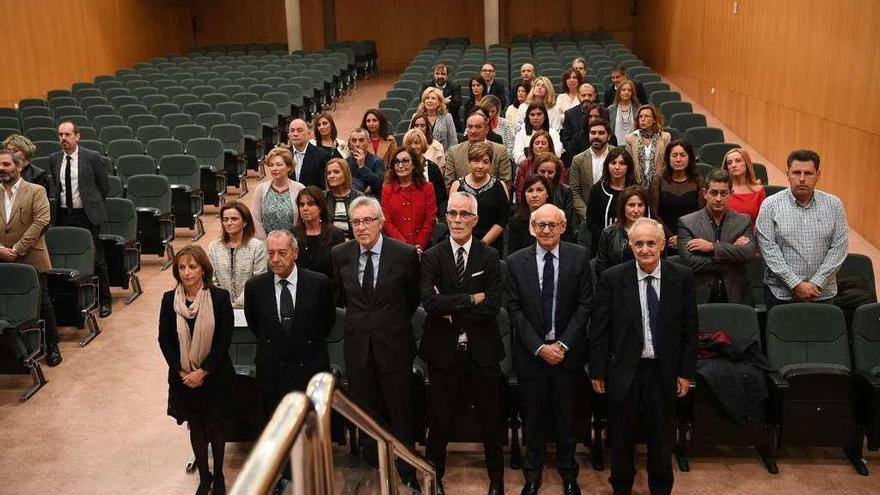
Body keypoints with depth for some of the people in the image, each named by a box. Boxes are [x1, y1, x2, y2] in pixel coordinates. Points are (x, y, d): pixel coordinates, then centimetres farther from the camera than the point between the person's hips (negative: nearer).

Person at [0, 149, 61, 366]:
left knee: (42, 304, 3)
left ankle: (52, 346, 15)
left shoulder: (36, 191, -2)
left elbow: (42, 222, -12)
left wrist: (18, 249, -16)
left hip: (31, 260, -3)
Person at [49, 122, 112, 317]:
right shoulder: (54, 159, 8)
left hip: (86, 215, -4)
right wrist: (56, 203, 10)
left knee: (96, 260, 1)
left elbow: (104, 186, 2)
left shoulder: (92, 157, -6)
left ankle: (105, 300, 11)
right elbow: (55, 186, 20)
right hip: (63, 215, 4)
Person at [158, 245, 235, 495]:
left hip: (214, 375, -2)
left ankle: (219, 475, 31)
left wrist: (203, 372, -15)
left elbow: (224, 340, -13)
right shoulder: (169, 299, -5)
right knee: (196, 427, 14)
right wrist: (182, 372, -10)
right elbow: (164, 340, -2)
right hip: (183, 377, 2)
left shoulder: (220, 297, -13)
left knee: (216, 426, 12)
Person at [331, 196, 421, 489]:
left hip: (394, 346, -2)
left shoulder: (405, 254, -11)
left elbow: (414, 297, 4)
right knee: (366, 413, 15)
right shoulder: (340, 254, -3)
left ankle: (407, 472, 27)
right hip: (358, 346, 3)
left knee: (400, 415, 9)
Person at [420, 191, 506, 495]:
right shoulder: (431, 257, -2)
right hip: (444, 351, 0)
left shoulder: (490, 257, -2)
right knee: (439, 421, 12)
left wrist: (452, 311, -14)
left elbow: (492, 307, -11)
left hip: (482, 351, 1)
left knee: (492, 421, 14)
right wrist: (471, 299, -17)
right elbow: (430, 302, -16)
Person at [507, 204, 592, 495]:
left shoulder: (579, 257, -3)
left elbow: (585, 304, -4)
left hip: (568, 351, 0)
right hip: (530, 352, 0)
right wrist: (539, 347, -11)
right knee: (532, 416, 10)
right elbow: (514, 309, -4)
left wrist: (562, 344, -11)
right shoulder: (516, 262, -3)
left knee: (566, 415, 11)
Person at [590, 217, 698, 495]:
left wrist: (686, 372, 0)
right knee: (621, 437, 14)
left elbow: (689, 328, 0)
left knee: (662, 437, 15)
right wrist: (597, 371, -4)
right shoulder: (612, 279, -8)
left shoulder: (681, 277, -4)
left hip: (664, 371, 1)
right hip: (624, 370, -1)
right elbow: (599, 329, -4)